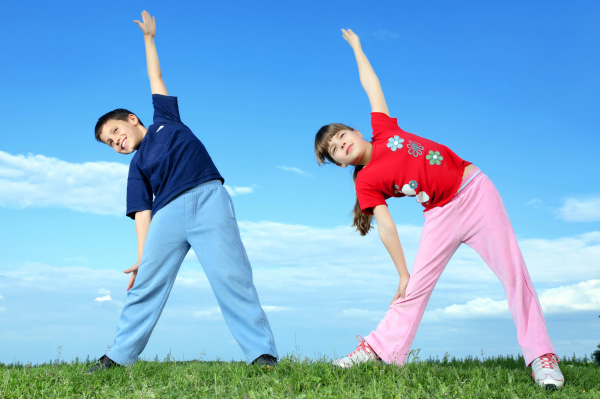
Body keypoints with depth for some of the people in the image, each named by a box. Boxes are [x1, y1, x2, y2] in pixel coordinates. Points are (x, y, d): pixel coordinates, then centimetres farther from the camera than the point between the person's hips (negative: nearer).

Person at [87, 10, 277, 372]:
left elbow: (156, 79, 35)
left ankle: (262, 353, -15)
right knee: (144, 287, 1)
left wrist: (149, 38, 40)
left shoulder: (165, 119, 24)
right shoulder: (137, 166, 21)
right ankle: (119, 356, 10)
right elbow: (142, 211, 10)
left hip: (208, 198, -2)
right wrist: (142, 255, 0)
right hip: (167, 214, 3)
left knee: (232, 277, -12)